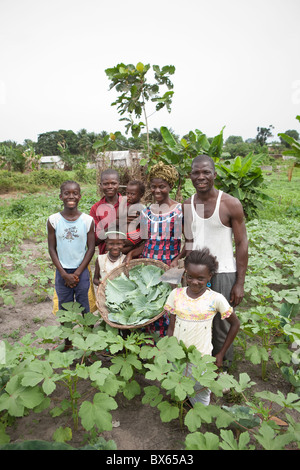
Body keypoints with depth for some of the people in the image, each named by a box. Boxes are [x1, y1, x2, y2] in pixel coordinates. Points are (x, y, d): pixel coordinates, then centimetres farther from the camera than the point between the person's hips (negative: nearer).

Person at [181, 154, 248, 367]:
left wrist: (240, 283, -8)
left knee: (221, 326, 7)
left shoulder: (231, 204, -9)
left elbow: (242, 243, -6)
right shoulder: (186, 206, 2)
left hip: (222, 274, -3)